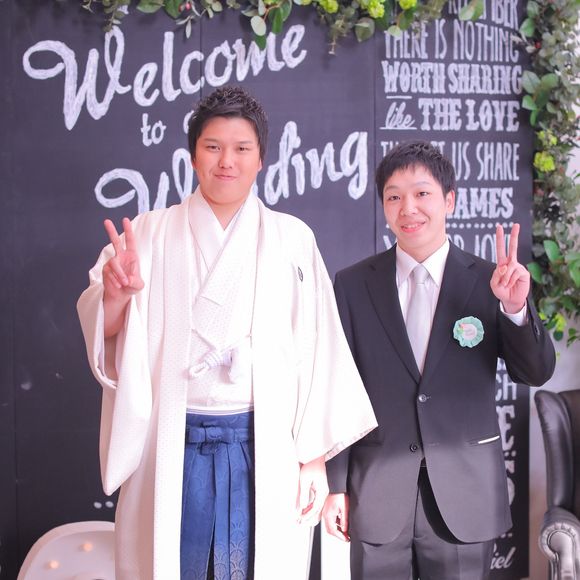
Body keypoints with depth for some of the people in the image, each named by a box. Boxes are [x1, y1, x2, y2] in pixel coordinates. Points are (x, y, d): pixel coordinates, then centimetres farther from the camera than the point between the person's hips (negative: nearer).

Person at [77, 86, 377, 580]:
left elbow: (317, 349, 3)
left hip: (264, 450, 0)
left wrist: (315, 458, -1)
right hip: (172, 448, 0)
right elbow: (105, 334, -2)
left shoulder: (292, 239, 5)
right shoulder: (150, 233, 5)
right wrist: (117, 292, -24)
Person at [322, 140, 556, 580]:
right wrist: (336, 485, 3)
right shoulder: (353, 285, 0)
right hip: (377, 493, 0)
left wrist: (516, 309, -21)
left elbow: (536, 373, -3)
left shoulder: (488, 281, -1)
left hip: (464, 494, 0)